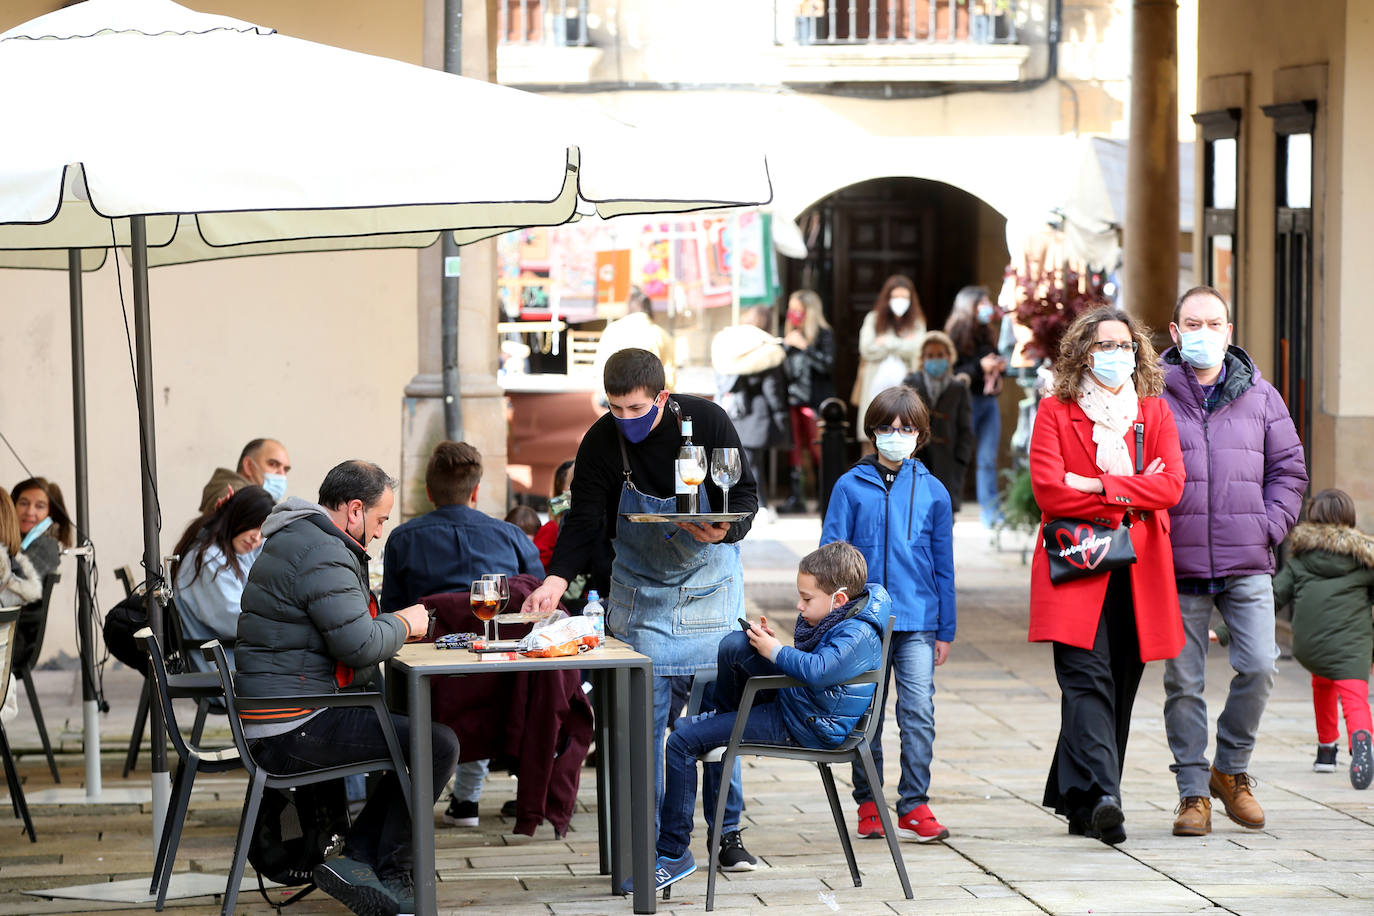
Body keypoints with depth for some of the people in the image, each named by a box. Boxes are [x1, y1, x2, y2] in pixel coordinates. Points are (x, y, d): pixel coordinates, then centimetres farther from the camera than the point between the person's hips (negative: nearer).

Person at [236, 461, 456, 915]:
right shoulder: (323, 555, -17)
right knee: (438, 745, -12)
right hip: (296, 731, -11)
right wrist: (403, 623, -4)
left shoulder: (294, 540, 19)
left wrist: (394, 624, 13)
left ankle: (357, 855, 15)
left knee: (418, 734, 21)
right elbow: (361, 645, -24)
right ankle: (387, 875, -1)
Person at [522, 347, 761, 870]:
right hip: (640, 588, 0)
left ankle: (726, 831, 11)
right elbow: (584, 522, -14)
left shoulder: (706, 422, -15)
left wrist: (723, 531, -29)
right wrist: (556, 579, -31)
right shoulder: (601, 443, -14)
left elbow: (745, 493, -7)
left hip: (709, 581, 0)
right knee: (642, 714, -5)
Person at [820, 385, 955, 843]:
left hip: (917, 621, 0)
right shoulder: (851, 487, 1)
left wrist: (945, 630, 10)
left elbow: (943, 566, 10)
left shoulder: (932, 492, 6)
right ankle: (868, 803, 19)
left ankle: (913, 806, -1)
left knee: (919, 713, -8)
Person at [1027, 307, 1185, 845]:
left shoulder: (1154, 412, 13)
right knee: (1088, 680, -17)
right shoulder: (1055, 413, 5)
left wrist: (1099, 486, -11)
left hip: (1139, 573, 4)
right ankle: (1099, 800, -29)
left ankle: (1076, 800, 16)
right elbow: (1049, 492, -8)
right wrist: (1133, 494, -7)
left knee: (1119, 688, 5)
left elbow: (1172, 485, -2)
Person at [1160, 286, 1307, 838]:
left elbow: (1288, 469, 15)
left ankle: (1231, 770, 13)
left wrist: (1269, 527, 2)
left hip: (1247, 564, 2)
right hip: (1179, 565, -1)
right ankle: (1193, 793, 10)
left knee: (1259, 666, -9)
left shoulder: (1260, 397, 10)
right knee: (1183, 681, 0)